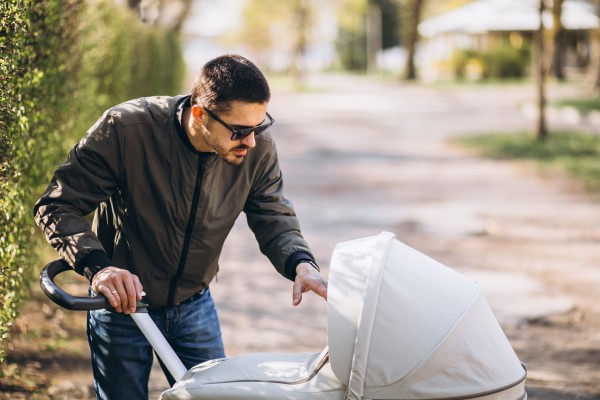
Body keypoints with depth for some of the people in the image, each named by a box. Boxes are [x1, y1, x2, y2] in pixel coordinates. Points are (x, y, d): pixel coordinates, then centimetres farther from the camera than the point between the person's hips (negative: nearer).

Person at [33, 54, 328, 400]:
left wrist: (300, 263, -28)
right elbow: (57, 205, -22)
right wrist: (98, 266, -39)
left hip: (194, 303, 3)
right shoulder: (126, 129, -28)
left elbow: (274, 216, -5)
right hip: (122, 301, -3)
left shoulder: (258, 145, -17)